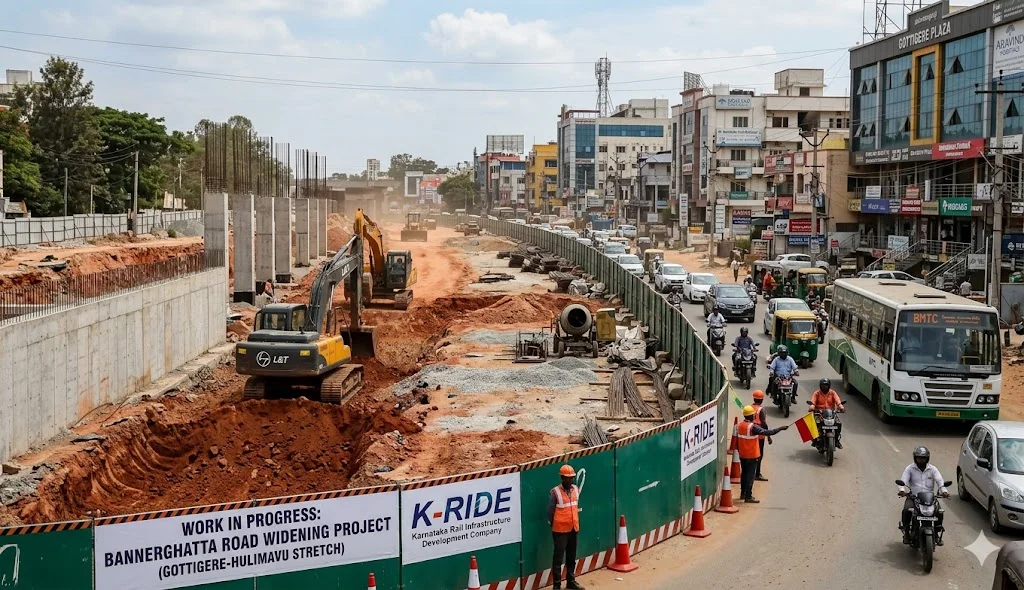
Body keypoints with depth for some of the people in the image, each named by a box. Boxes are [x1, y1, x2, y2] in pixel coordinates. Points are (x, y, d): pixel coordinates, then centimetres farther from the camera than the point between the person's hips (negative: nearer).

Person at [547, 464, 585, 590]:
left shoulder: (576, 490, 4)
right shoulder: (555, 492, -14)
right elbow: (550, 511, -8)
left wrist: (575, 524, 14)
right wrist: (554, 526, 0)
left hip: (573, 529, 6)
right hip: (560, 530, -6)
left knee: (571, 557, 16)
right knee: (558, 557, 0)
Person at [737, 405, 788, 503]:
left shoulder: (740, 425, 4)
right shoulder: (753, 427, -21)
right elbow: (767, 432, -25)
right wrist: (781, 428, -20)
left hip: (742, 455, 8)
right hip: (752, 455, -8)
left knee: (744, 473, 18)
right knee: (750, 475, -3)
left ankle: (743, 493, 27)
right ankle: (748, 497, -3)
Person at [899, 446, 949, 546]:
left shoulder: (933, 469, 9)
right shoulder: (910, 469, 6)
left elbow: (939, 480, -5)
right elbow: (903, 480, -7)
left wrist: (944, 491, -26)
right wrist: (902, 490, -29)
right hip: (913, 497, -1)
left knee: (939, 511, -22)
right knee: (907, 509, -30)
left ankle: (937, 533, 0)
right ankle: (906, 532, -10)